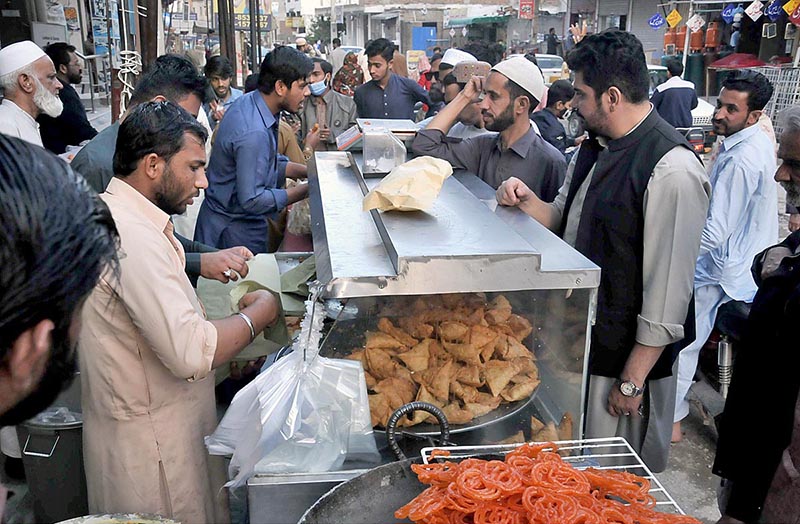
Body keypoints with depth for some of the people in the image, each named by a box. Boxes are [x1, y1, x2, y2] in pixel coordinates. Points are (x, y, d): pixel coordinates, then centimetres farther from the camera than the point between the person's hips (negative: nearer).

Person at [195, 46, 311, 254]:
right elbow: (252, 200, -28)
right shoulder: (254, 134, -31)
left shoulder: (250, 102, 0)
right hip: (235, 232, -9)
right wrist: (307, 190, -23)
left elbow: (272, 162, 11)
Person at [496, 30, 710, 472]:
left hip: (623, 355, -8)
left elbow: (668, 292, -22)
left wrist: (632, 381, -18)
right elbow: (564, 219, 14)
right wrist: (527, 202, -7)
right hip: (574, 339, 8)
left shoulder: (672, 171, -22)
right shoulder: (595, 146, 5)